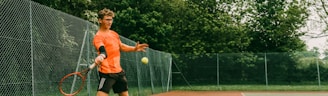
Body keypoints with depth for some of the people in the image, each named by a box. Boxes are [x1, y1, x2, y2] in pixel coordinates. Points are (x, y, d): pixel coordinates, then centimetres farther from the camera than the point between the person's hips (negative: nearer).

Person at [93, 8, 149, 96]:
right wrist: (100, 56, -54)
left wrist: (134, 49, 11)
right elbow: (102, 50, -32)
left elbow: (121, 46, 25)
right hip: (107, 72, -8)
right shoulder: (99, 36, -14)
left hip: (118, 71, 8)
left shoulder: (114, 34, 12)